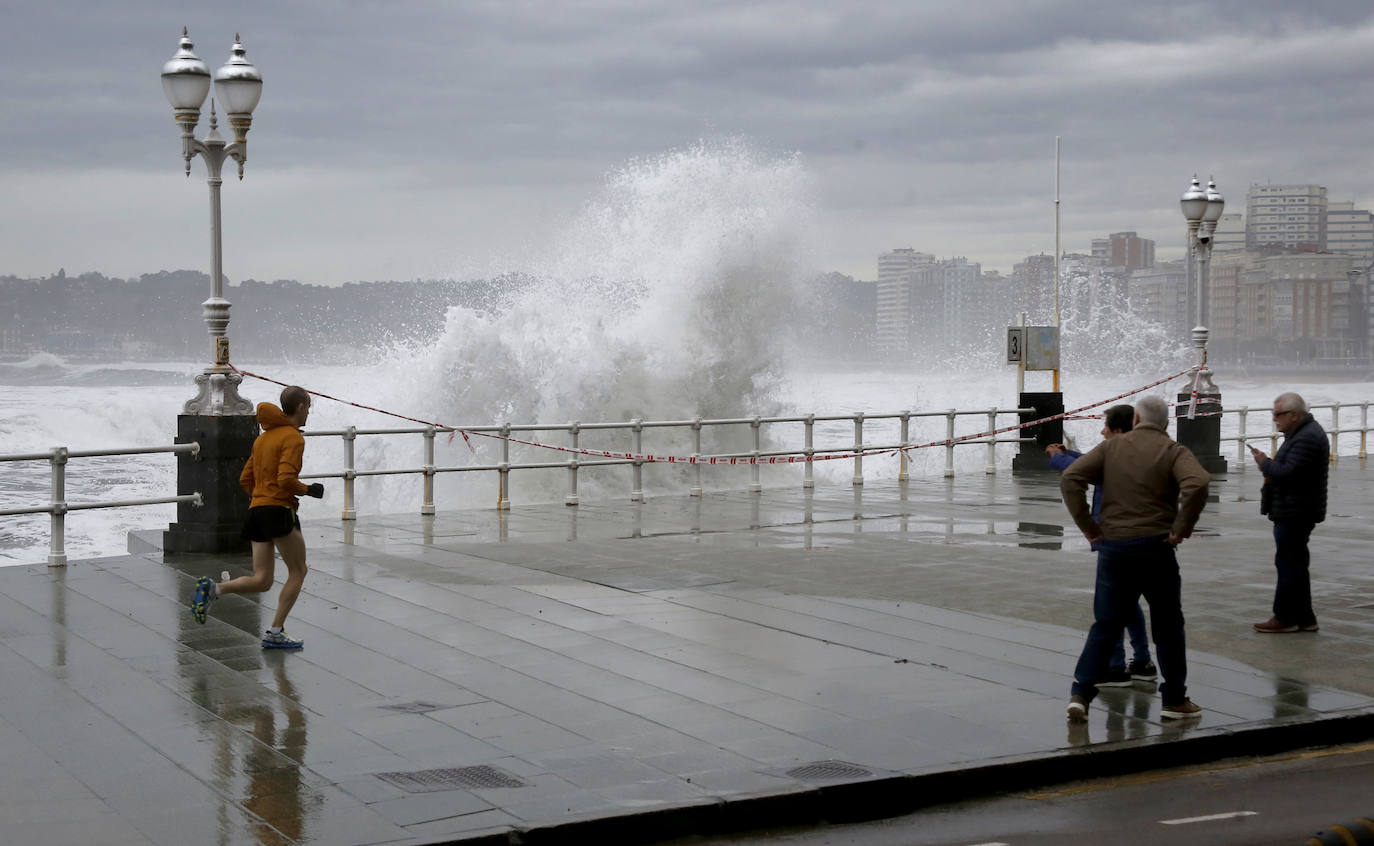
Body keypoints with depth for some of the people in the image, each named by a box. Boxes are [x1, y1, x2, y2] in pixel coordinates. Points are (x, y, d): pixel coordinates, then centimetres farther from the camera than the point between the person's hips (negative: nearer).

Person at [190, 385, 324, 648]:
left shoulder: (263, 437, 18)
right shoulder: (293, 437, -8)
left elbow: (246, 479, 19)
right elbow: (286, 479, -21)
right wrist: (308, 490, -5)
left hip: (256, 510, 8)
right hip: (279, 511, -8)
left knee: (262, 581, 8)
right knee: (298, 570, 6)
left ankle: (213, 589, -14)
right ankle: (275, 632, 2)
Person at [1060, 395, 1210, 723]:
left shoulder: (1111, 447, 6)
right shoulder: (1173, 451, -1)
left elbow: (1070, 479, -2)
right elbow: (1198, 484, -21)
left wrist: (1087, 525, 1)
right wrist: (1181, 529, -12)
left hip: (1112, 546, 2)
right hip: (1155, 548, -2)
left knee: (1105, 625, 9)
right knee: (1168, 626, 11)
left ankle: (1080, 693, -1)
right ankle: (1174, 700, 16)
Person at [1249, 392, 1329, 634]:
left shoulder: (1308, 438, -19)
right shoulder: (1303, 433, 17)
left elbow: (1287, 472, -26)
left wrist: (1264, 462, -10)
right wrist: (1268, 465, 4)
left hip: (1296, 513, -11)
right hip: (1292, 511, 11)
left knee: (1288, 564, -5)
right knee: (1295, 564, 14)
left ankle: (1285, 618, 1)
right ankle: (1303, 618, 20)